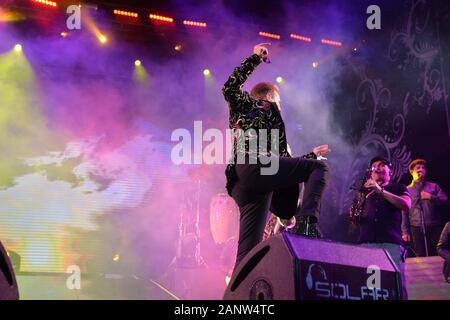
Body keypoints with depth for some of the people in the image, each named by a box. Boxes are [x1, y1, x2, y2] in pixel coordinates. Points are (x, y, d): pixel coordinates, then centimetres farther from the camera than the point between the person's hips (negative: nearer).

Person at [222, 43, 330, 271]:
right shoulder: (246, 106, 21)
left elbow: (282, 161, 38)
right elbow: (230, 88, -2)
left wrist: (311, 154, 47)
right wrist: (254, 59, 4)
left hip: (243, 186, 8)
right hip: (251, 168, -8)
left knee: (247, 251, -4)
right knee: (319, 167, 0)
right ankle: (308, 221, -22)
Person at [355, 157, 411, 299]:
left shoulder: (398, 188, 20)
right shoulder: (365, 191, 26)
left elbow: (406, 205, -2)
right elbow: (357, 220, 27)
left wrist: (380, 190, -9)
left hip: (391, 242, -2)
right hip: (365, 243, 2)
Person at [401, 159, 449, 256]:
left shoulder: (433, 186, 15)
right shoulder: (407, 190, 11)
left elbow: (445, 200, 6)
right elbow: (404, 212, 6)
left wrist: (431, 197, -9)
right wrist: (405, 231, -1)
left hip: (435, 226, 1)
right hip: (417, 228, -1)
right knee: (421, 256, -3)